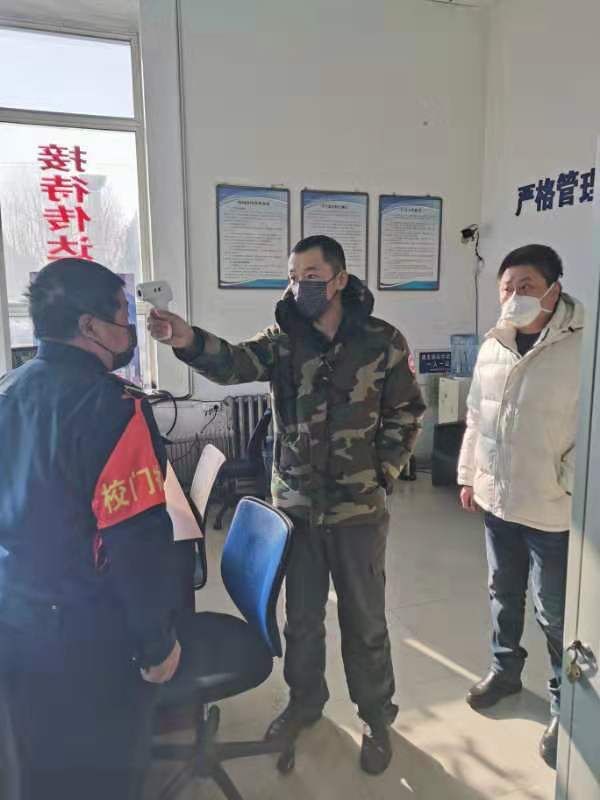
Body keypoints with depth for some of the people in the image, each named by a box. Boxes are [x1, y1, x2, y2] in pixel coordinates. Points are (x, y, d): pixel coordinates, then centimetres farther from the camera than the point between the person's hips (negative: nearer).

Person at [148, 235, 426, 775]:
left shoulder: (383, 341, -7)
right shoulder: (283, 340, -4)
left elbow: (406, 415, 0)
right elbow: (236, 362, -24)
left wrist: (384, 475, -6)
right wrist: (189, 341, -43)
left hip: (359, 508, -2)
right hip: (295, 504, 2)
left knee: (364, 619, 13)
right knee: (301, 614, 18)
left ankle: (376, 717, 36)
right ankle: (305, 699, 43)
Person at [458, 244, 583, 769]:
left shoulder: (581, 346, -17)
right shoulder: (493, 346, 3)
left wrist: (571, 486, -17)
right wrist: (469, 475, 13)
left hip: (552, 507, -5)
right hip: (497, 498, 6)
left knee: (555, 613, 8)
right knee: (503, 592, 22)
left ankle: (566, 707, 30)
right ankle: (505, 668, 44)